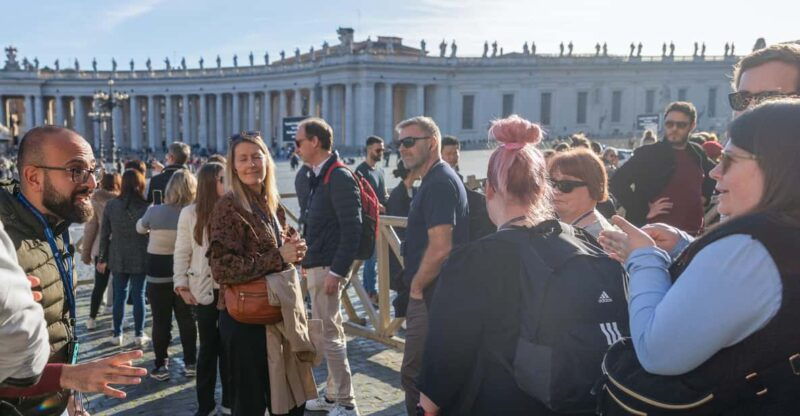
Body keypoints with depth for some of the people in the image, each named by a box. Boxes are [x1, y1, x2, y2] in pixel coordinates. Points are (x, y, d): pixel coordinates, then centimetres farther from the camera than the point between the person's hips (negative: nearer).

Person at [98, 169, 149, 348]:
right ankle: (139, 334, 13)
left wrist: (103, 258, 10)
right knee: (138, 295, 6)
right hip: (140, 258, -2)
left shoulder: (111, 205, -2)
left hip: (118, 257, 2)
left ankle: (117, 334, 15)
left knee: (119, 295, 11)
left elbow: (104, 234, 2)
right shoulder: (145, 207, -10)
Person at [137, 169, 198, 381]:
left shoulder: (155, 211, -13)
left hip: (158, 273, -1)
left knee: (161, 321, 9)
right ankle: (190, 363, 19)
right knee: (186, 320, 13)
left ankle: (161, 366, 13)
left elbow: (140, 228, 8)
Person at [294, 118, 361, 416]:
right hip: (316, 266, 10)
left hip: (328, 268, -10)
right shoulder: (320, 176, 13)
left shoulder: (340, 177, -15)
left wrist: (337, 271, -23)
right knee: (331, 332, 16)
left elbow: (352, 229, -21)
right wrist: (307, 261, 15)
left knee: (329, 335, -4)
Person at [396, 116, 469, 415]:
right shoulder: (434, 180, 14)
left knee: (414, 376, -3)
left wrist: (416, 286, -13)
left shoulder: (439, 183, -18)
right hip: (432, 294, 11)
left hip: (431, 297, -11)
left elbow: (440, 249, -26)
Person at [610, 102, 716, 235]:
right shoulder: (648, 153, -7)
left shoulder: (697, 154, 10)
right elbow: (617, 182, -15)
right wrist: (644, 211, -16)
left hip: (692, 234, 6)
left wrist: (705, 196, 14)